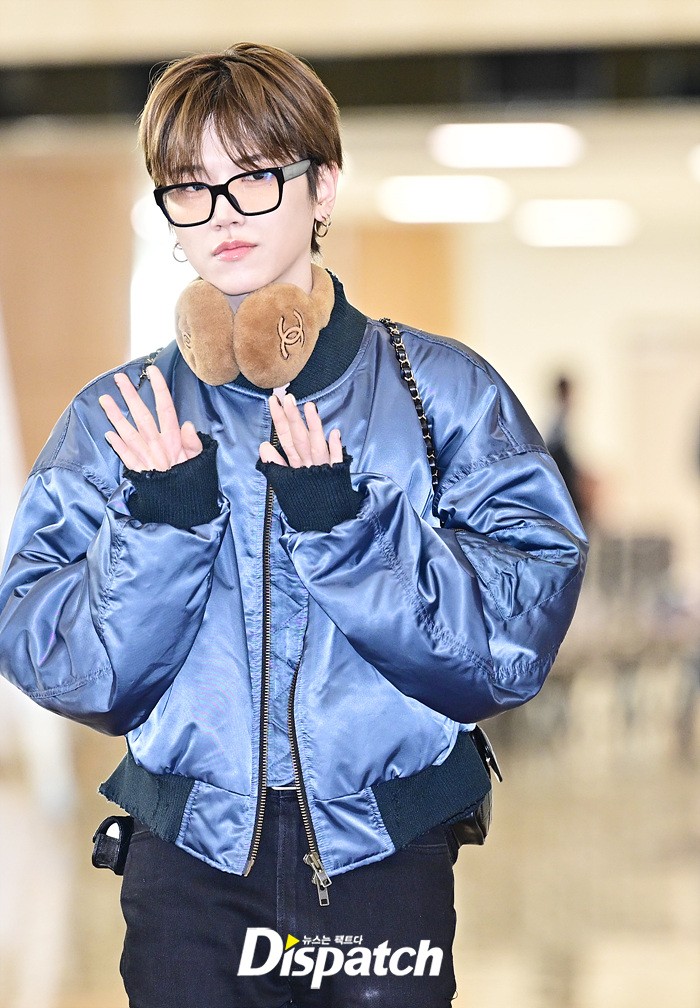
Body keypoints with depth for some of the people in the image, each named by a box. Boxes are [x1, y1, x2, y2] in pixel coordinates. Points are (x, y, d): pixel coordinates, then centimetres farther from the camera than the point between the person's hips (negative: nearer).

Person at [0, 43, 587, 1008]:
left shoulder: (445, 391, -1)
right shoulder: (117, 421, 3)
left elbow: (527, 619, -10)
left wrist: (344, 521, -21)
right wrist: (161, 521, -17)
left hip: (389, 854, -1)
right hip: (189, 855, 1)